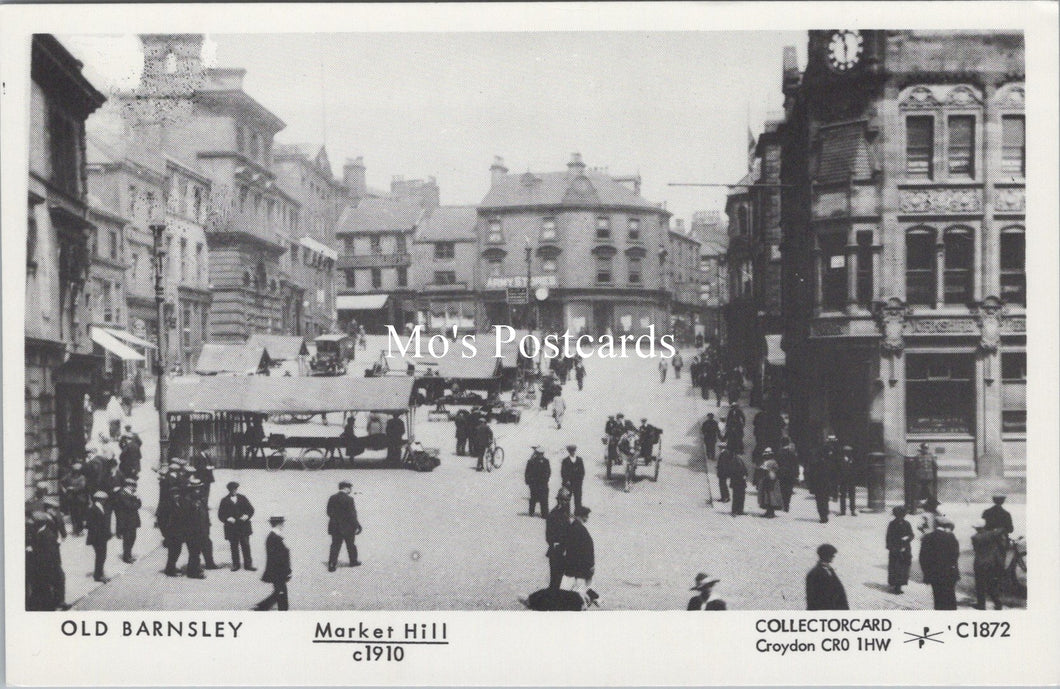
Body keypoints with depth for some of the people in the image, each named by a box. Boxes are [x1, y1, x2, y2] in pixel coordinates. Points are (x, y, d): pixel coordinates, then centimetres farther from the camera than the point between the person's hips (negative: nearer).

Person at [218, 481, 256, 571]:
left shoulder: (242, 498, 7)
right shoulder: (225, 501, 3)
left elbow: (251, 509, 9)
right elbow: (220, 514, 2)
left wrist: (247, 515, -9)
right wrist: (227, 519, -15)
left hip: (243, 526, 1)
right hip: (231, 528, -1)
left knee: (246, 546, 0)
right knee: (234, 547, 2)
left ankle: (248, 564, 4)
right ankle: (235, 565, 12)